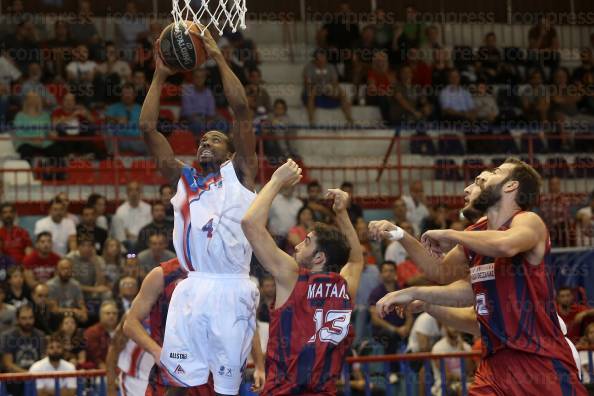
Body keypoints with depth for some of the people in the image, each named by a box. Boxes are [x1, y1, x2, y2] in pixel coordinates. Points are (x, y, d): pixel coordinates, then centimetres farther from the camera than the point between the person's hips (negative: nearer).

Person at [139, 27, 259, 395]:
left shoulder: (238, 172, 10)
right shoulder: (183, 178, 20)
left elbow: (242, 109, -1)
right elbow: (148, 128, 16)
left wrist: (218, 58, 2)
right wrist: (160, 76, 15)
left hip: (231, 290, -4)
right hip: (191, 289, 4)